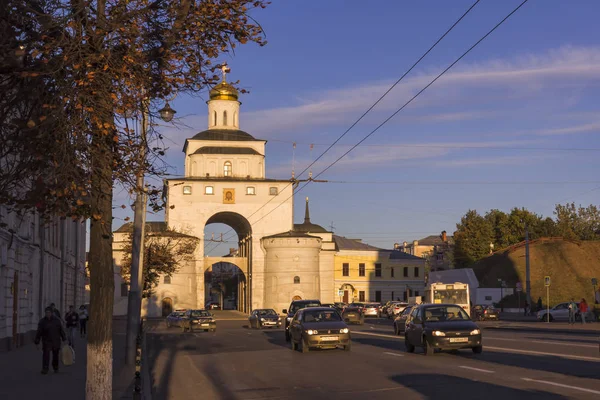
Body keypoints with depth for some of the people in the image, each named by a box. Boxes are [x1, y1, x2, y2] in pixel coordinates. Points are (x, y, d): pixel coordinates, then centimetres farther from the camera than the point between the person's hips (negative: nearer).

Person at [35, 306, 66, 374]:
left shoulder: (57, 321, 4)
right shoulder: (42, 321, -1)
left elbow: (61, 331, 8)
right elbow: (39, 332, 0)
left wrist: (64, 339, 4)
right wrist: (37, 342, -3)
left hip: (56, 342, 2)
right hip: (46, 342, -2)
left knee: (55, 355, 11)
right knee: (46, 355, -13)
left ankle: (55, 368, 29)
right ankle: (45, 369, -13)